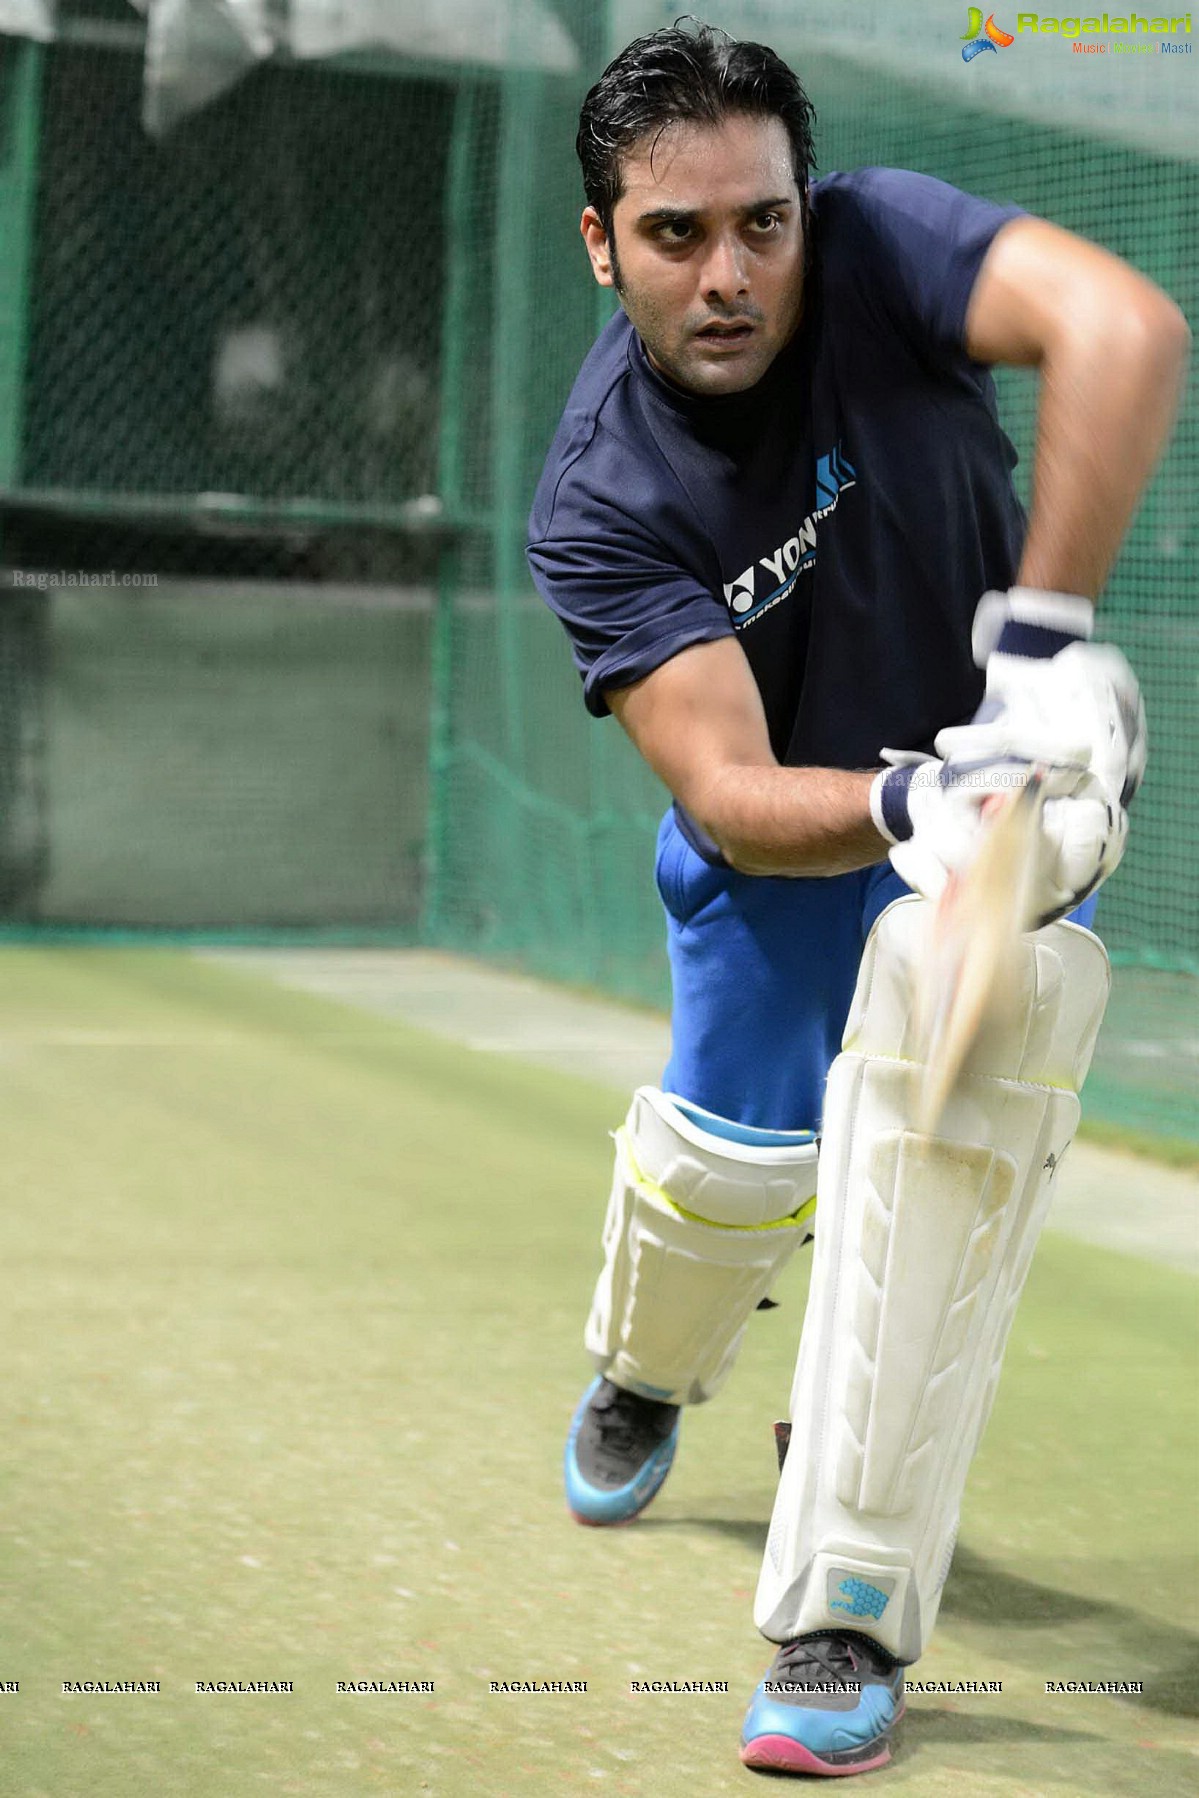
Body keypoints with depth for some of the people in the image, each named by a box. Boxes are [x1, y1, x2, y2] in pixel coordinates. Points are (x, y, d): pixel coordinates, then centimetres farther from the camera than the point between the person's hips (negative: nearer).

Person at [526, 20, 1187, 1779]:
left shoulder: (875, 246, -25)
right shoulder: (599, 501, -23)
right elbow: (730, 798, -31)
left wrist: (1043, 638, -48)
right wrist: (901, 805, -51)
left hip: (1007, 779, -1)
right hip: (781, 834, 2)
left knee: (956, 1056, -27)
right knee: (731, 1162, 6)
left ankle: (850, 1617, -23)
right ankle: (644, 1382, 50)